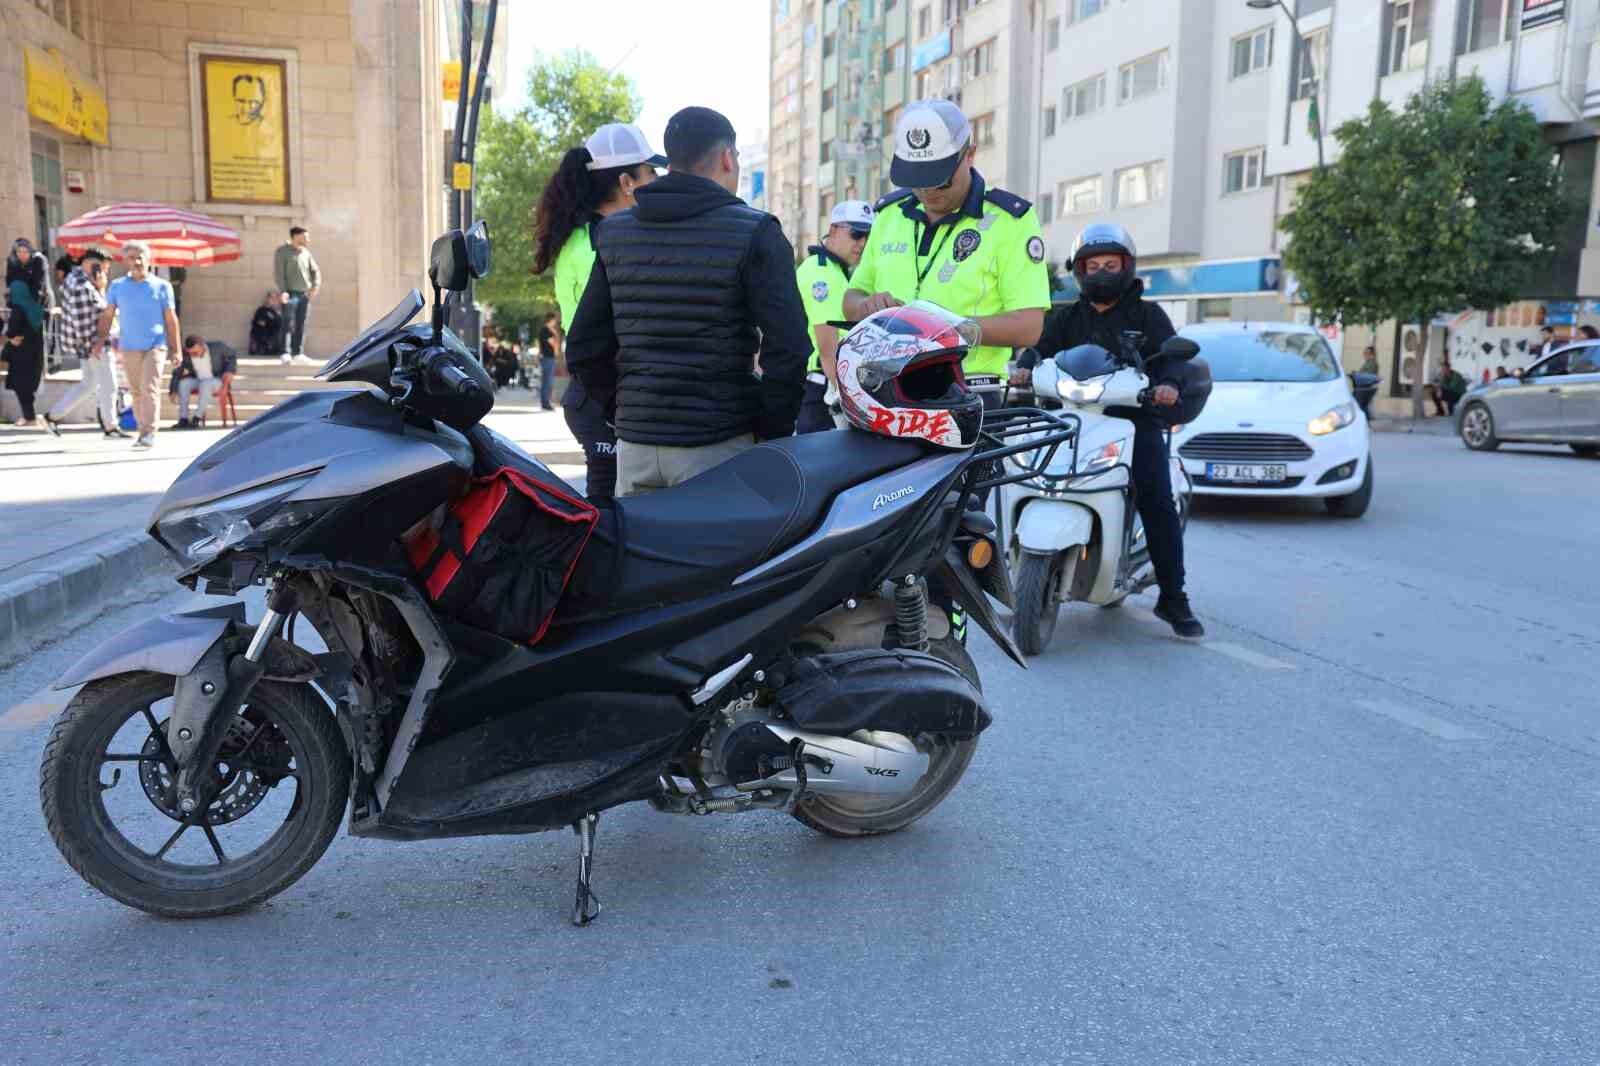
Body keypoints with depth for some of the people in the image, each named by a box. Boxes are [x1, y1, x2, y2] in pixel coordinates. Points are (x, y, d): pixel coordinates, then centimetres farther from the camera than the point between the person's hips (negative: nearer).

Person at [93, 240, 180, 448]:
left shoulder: (161, 286, 3)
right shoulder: (117, 286, 8)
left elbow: (171, 318, 4)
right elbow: (107, 315, 11)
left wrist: (176, 349, 1)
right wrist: (100, 340, 0)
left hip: (155, 345, -3)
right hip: (129, 347, 3)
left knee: (150, 389, -14)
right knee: (136, 392, 8)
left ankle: (149, 433, -17)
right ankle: (143, 431, 18)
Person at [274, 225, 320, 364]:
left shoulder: (306, 253, 17)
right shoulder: (282, 251, 0)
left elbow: (315, 270, 19)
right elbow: (278, 273, -7)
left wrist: (316, 285, -1)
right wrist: (282, 291, -18)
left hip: (305, 294, 5)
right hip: (290, 294, -5)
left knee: (301, 325, 5)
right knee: (288, 324, -10)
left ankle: (298, 353, 9)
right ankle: (286, 353, -14)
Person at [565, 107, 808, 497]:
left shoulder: (613, 232, 10)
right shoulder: (754, 233, -6)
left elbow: (584, 347, 10)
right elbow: (787, 347, -14)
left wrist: (623, 409, 17)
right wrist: (772, 434, -3)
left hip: (634, 444, 5)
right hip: (717, 448, -5)